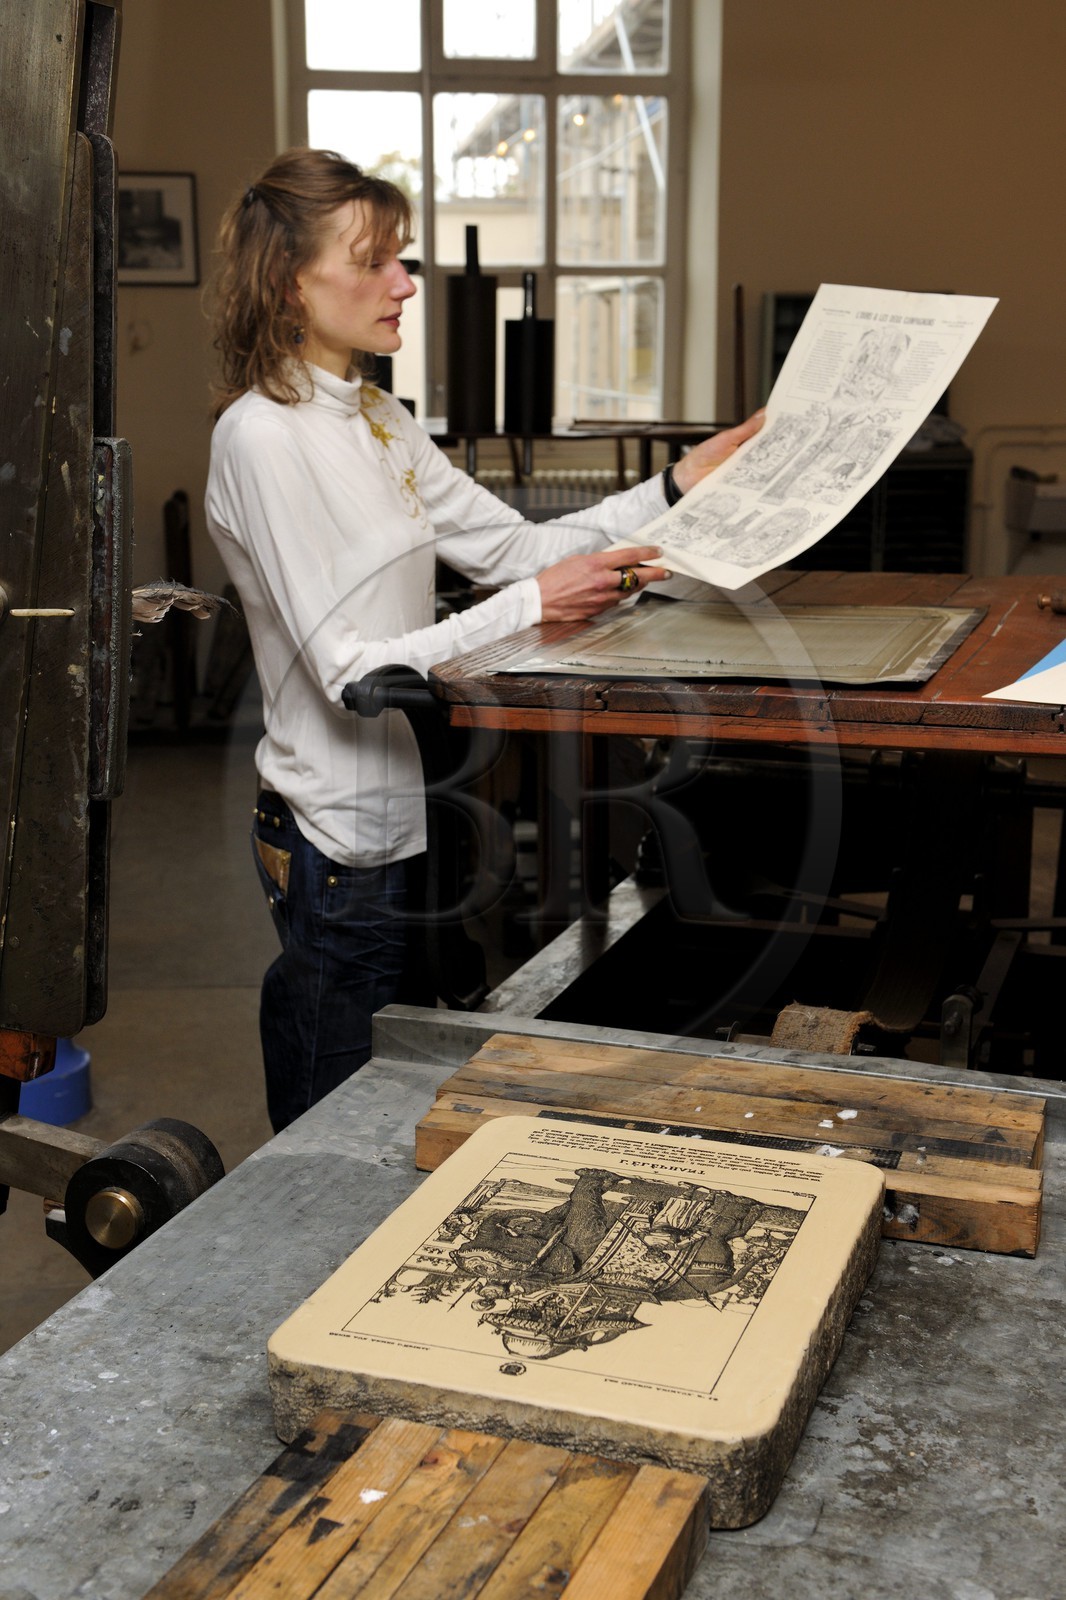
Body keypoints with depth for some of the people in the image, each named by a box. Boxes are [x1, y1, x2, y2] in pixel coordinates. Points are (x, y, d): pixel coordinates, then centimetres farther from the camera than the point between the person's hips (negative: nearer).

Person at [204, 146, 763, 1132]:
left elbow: (514, 546, 11)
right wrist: (533, 607, -23)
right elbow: (350, 670, -20)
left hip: (407, 820, 8)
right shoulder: (260, 436, -16)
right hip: (341, 839, -8)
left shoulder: (377, 419, 11)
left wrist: (676, 489, 5)